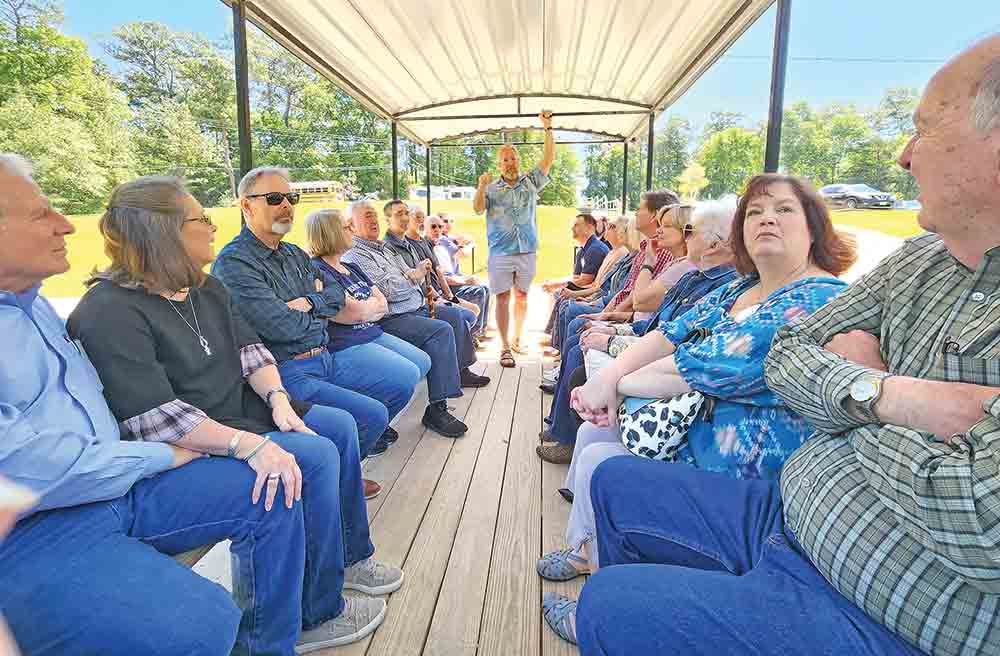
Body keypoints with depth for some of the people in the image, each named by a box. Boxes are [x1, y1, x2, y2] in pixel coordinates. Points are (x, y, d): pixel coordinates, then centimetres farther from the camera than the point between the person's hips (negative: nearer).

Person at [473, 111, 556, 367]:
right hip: (500, 252, -2)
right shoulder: (492, 188, 6)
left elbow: (548, 159, 4)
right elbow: (478, 209, -6)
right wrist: (481, 188, -23)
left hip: (526, 250, 2)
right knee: (503, 298, -3)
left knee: (522, 297, 9)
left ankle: (516, 340, 23)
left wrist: (548, 128, -3)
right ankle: (505, 347, 1)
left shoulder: (531, 182, 11)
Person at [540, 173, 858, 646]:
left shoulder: (819, 301, -21)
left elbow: (712, 367, -29)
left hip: (737, 472, -9)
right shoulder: (740, 288, 8)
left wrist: (617, 384, -17)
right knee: (593, 430, 9)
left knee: (597, 462, -10)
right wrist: (605, 378, -14)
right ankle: (587, 549, 30)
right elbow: (671, 334, 3)